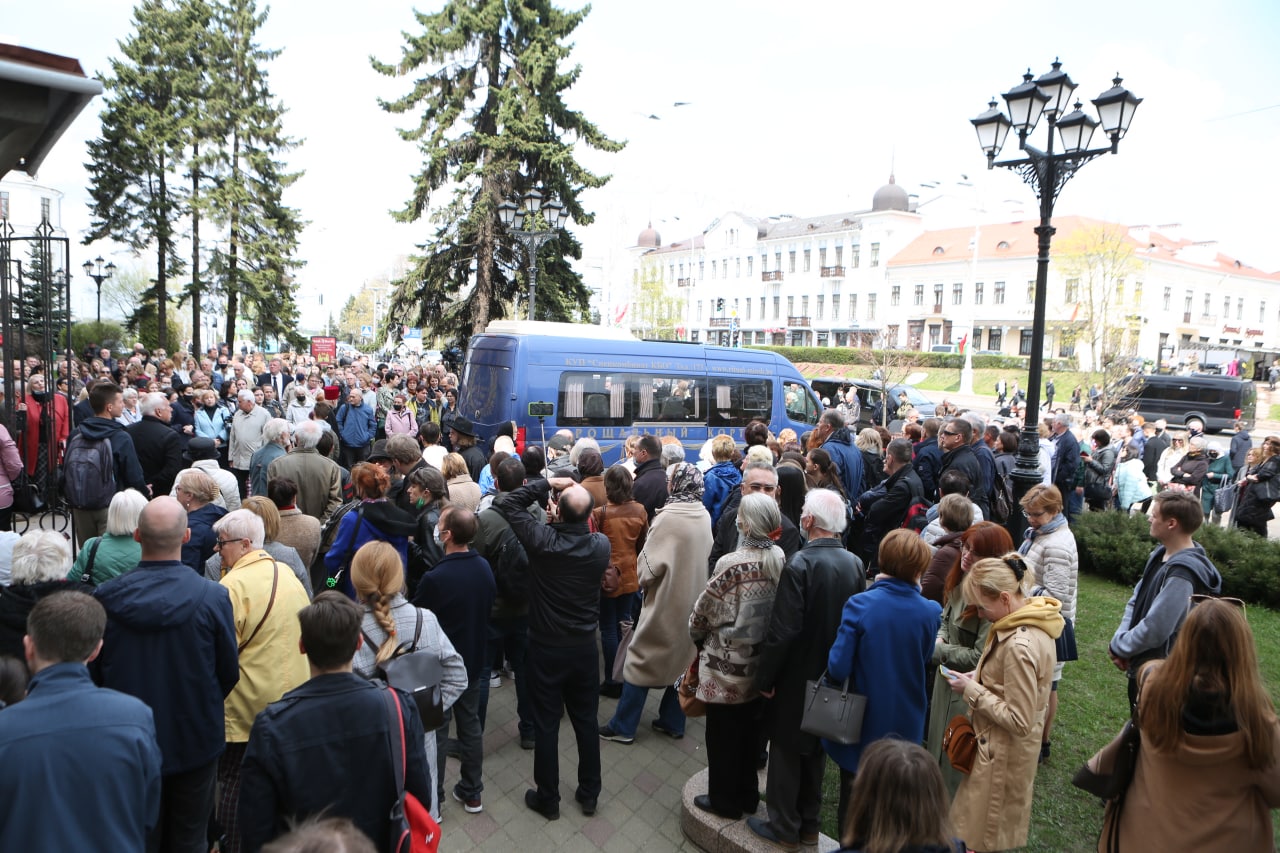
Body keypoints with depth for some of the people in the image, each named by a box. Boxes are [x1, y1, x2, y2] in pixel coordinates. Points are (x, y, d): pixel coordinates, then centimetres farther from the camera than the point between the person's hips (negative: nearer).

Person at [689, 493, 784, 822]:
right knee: (751, 732, 21)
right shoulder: (781, 559, -8)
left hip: (728, 665, -6)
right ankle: (747, 796, 37)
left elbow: (702, 613, -14)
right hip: (762, 665, 6)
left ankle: (724, 800, 27)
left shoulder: (732, 565, -25)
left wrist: (697, 636, 6)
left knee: (723, 735, 13)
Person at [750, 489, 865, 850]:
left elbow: (782, 630, -25)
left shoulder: (800, 565, -25)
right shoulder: (855, 565, -6)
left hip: (797, 675, -6)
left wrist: (765, 677, -13)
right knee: (815, 750, 21)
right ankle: (808, 824, 35)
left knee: (787, 750, 12)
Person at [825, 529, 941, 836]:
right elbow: (925, 660, 3)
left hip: (861, 722, -2)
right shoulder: (930, 612, -15)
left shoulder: (859, 604, -23)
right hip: (905, 722, 2)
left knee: (853, 801, 18)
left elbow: (838, 667, -23)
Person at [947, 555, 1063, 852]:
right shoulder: (1032, 618, -3)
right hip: (1004, 747, 9)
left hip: (1003, 754, -9)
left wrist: (972, 691, -20)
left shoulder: (1019, 645, -32)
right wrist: (976, 678, 1)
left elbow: (1020, 722, -27)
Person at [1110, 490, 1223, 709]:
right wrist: (1120, 639, -5)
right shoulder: (1161, 554, 2)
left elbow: (1155, 629, -29)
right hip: (1140, 665, 9)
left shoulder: (1182, 573, -27)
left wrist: (1119, 647, -13)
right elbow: (1136, 601, 8)